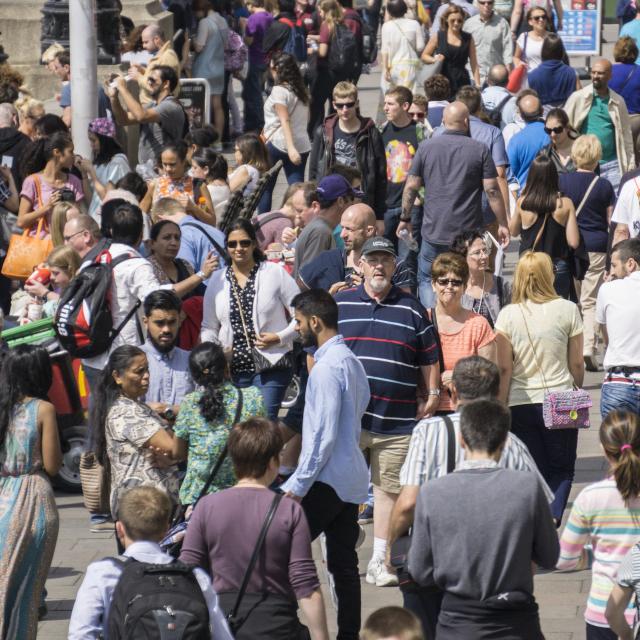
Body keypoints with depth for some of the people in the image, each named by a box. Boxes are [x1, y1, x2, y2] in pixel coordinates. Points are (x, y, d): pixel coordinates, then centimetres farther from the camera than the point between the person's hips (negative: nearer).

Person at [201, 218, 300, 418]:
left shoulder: (275, 273, 1)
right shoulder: (217, 280, 12)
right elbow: (209, 327, 18)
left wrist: (280, 337, -12)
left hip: (271, 366, -4)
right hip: (232, 369, 4)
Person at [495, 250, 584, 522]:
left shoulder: (508, 315, -4)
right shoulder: (567, 310, -6)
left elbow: (504, 369, -4)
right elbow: (576, 363, 0)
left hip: (521, 403, 1)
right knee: (562, 469, 10)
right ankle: (552, 518, -12)